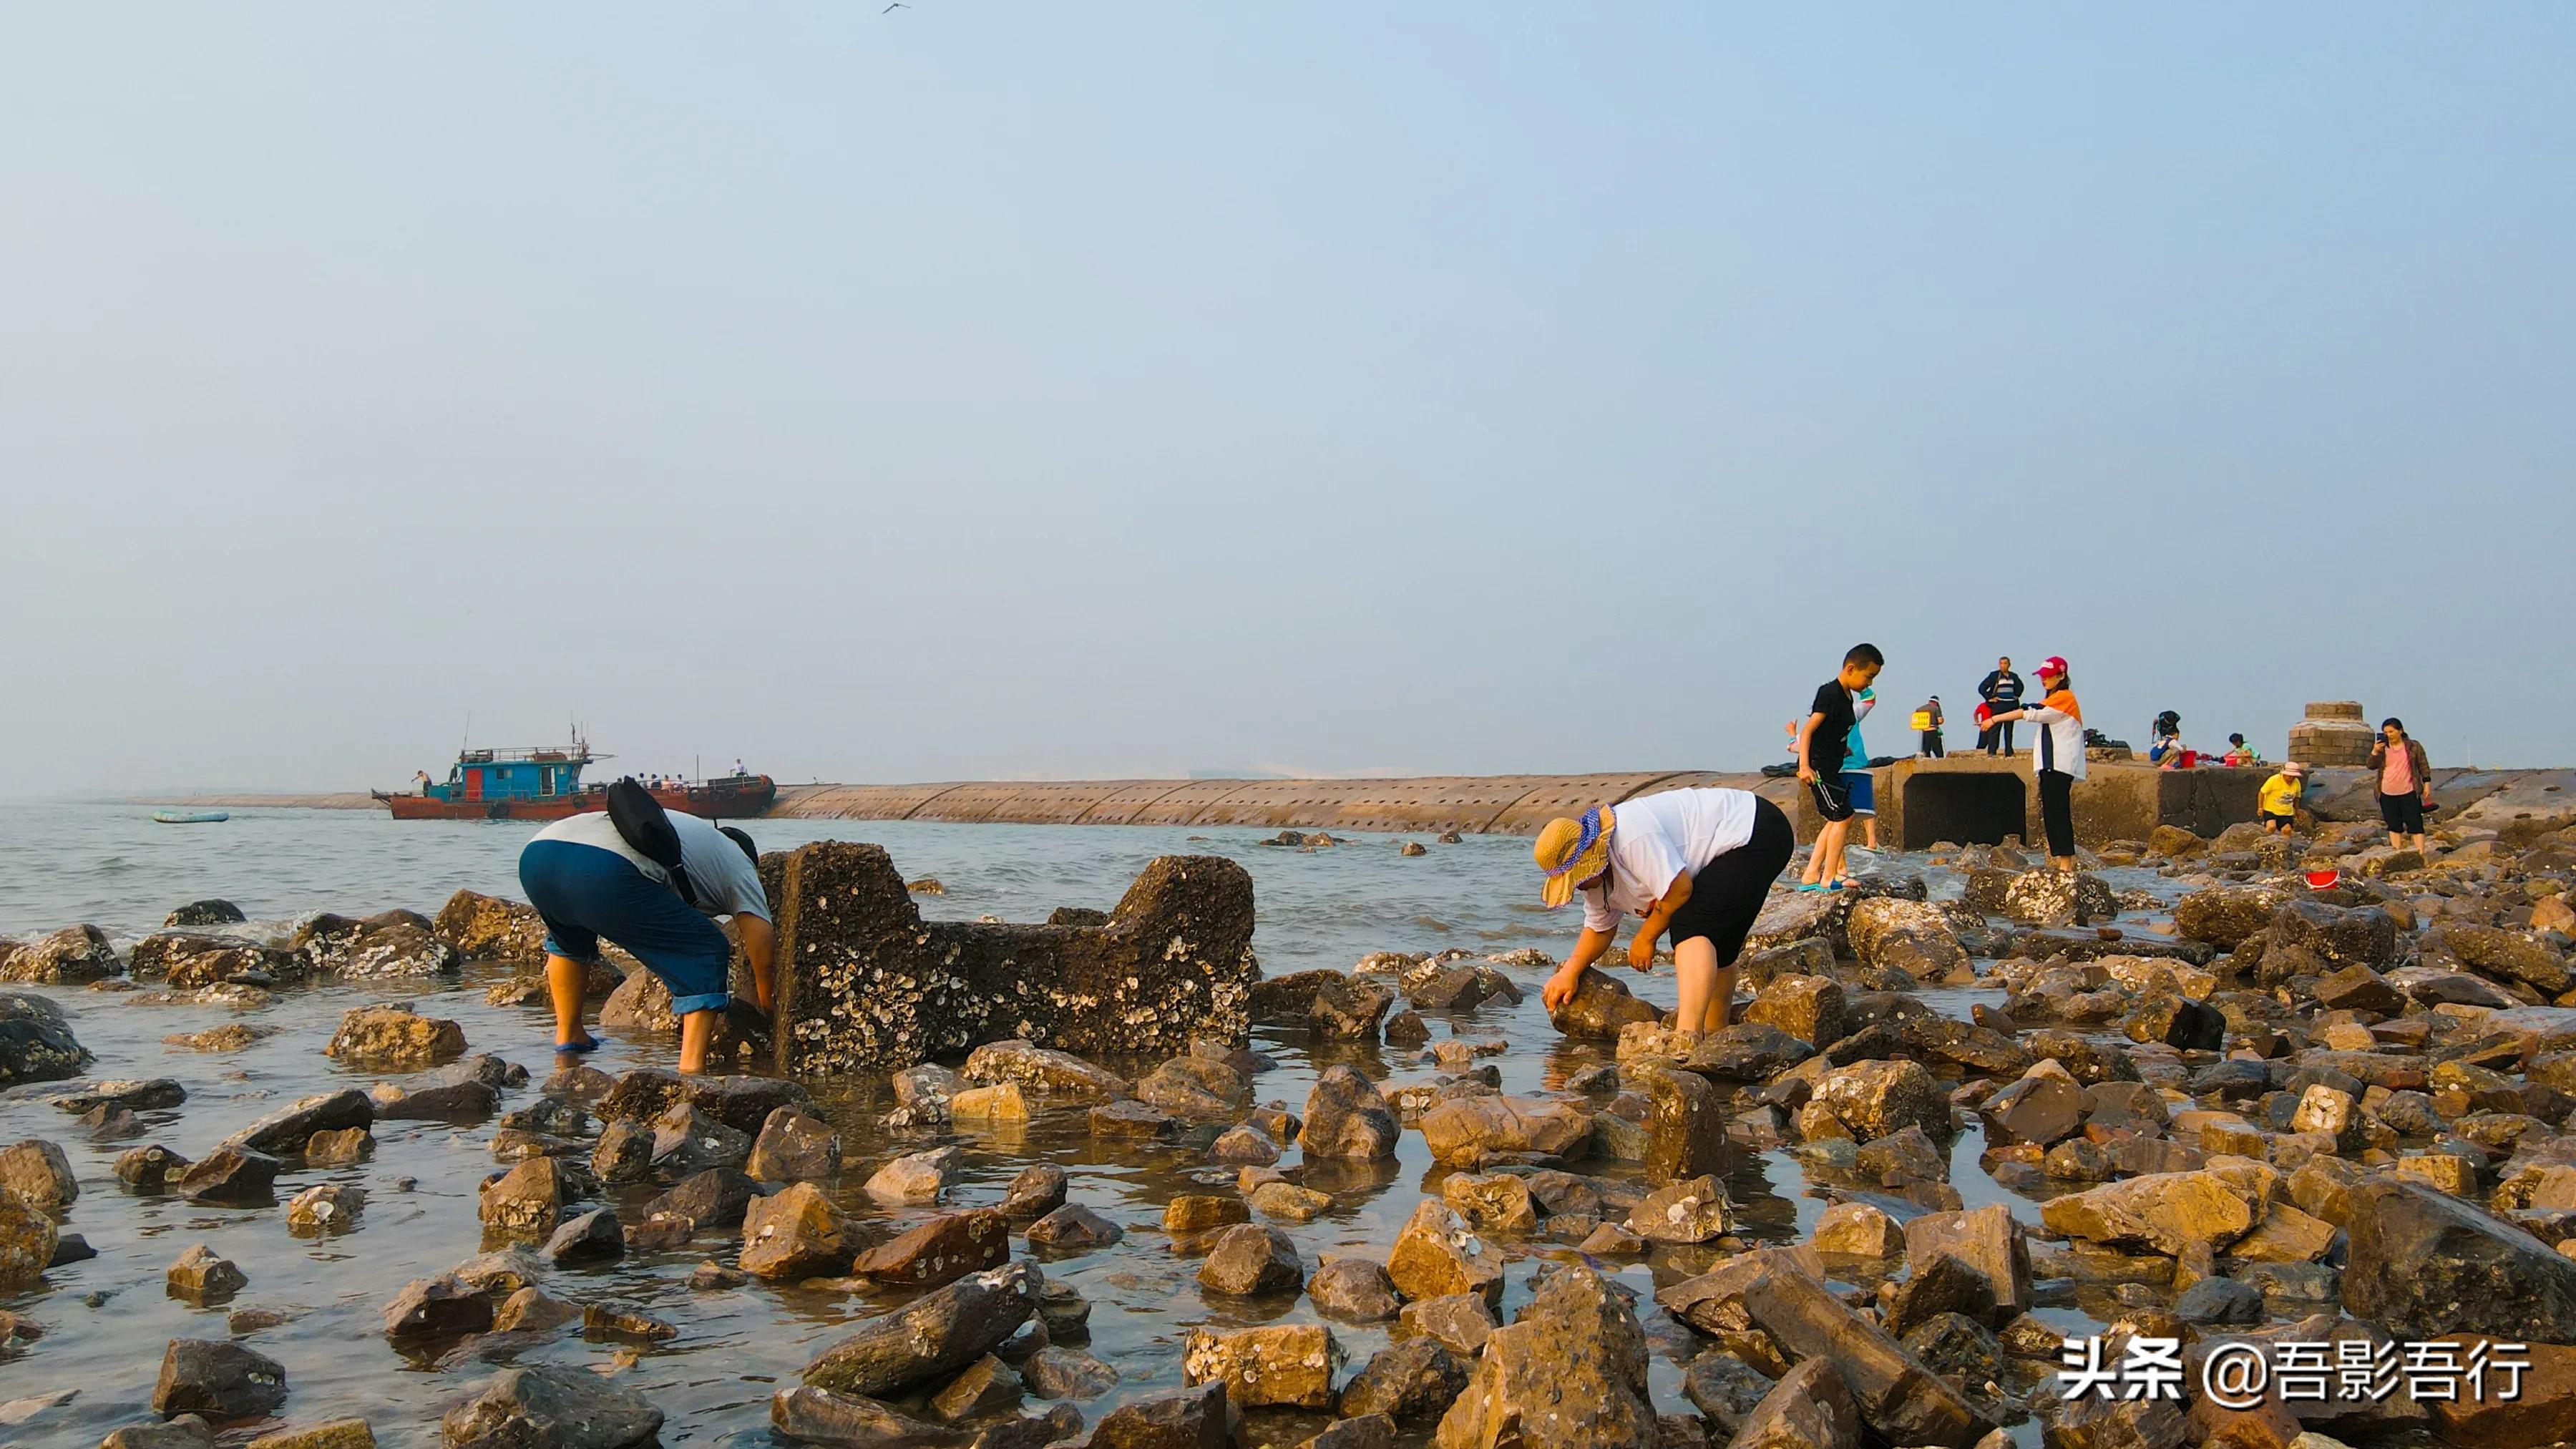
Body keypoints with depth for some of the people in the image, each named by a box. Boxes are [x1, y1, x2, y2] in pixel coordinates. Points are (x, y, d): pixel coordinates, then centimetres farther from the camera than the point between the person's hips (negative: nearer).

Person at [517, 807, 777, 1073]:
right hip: (604, 872, -8)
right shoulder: (738, 863, 22)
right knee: (706, 953, 5)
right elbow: (760, 931, 9)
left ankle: (568, 1035, 45)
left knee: (569, 938, 41)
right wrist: (766, 995, 20)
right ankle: (691, 1067, -5)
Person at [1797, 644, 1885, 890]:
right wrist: (1804, 766, -30)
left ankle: (1811, 875, 12)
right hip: (1817, 767, -10)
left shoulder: (1846, 697, 13)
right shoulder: (1830, 694, -16)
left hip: (1829, 768, 10)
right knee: (1843, 816, -9)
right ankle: (1829, 878, -7)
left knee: (1835, 820, 12)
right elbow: (1808, 730, -22)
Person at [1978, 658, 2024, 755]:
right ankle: (1991, 752, -11)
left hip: (2011, 706, 4)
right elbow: (1981, 688, -4)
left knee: (2009, 730, 8)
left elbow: (2020, 687, 27)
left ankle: (2009, 751, 12)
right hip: (1999, 706, -4)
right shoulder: (1994, 675, -3)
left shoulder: (2014, 676, 9)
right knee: (1994, 729, -9)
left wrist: (2017, 696, 12)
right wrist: (1989, 698, -9)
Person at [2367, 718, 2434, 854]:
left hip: (2409, 793, -3)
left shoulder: (2413, 747, -1)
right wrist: (2375, 752, -17)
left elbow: (2423, 766, 6)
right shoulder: (2382, 747, 4)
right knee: (2394, 826, 8)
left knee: (2415, 824, -4)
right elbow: (2371, 766, -2)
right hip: (2387, 795, 3)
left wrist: (2427, 784, 2)